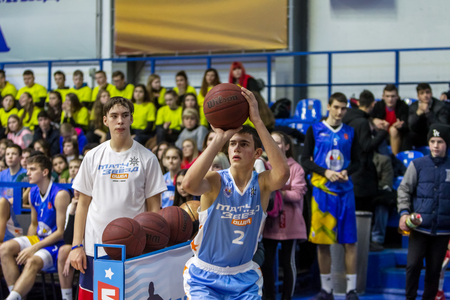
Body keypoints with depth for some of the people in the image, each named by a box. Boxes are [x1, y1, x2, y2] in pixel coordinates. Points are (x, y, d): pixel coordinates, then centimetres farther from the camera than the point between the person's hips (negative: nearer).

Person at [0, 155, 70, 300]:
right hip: (38, 238, 8)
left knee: (33, 262, -35)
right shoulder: (33, 193, 8)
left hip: (56, 244, -8)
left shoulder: (60, 195, -16)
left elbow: (61, 232, -17)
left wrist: (34, 248, -20)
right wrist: (27, 247, 1)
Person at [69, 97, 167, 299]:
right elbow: (83, 205, 9)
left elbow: (154, 208, 2)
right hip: (95, 246, 2)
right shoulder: (93, 157, 6)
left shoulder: (147, 158, 1)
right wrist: (76, 245, 1)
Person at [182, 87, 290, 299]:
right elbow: (189, 185, -38)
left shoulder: (261, 184, -9)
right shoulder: (216, 181, -14)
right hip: (204, 276, -2)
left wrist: (257, 121, -36)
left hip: (244, 277, 3)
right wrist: (220, 138, -37)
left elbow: (283, 173, -33)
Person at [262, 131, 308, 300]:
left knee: (287, 262, 3)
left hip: (289, 223, -3)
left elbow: (298, 194, -10)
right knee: (266, 262, 3)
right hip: (268, 222, 3)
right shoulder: (265, 167, 10)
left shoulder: (295, 168, 0)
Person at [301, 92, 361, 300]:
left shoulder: (350, 132, 10)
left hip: (345, 191, 1)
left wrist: (346, 171, -8)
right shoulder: (315, 130, 4)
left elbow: (356, 162, 13)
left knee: (349, 241, -2)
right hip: (322, 190, -1)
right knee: (322, 241, 2)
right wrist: (325, 172, -13)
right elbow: (305, 161, 1)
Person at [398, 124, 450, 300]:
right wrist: (404, 212, -11)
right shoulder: (418, 165, 3)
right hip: (419, 226, -1)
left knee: (434, 268, 6)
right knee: (413, 264, -6)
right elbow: (404, 189, 3)